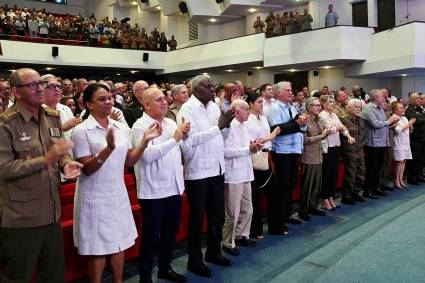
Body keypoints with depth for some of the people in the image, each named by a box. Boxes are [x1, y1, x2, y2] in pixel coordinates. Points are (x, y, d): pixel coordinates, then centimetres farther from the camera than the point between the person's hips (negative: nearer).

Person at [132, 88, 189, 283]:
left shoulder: (171, 123, 10)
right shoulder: (140, 126, -11)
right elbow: (147, 155, -24)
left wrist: (184, 136, -4)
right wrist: (174, 139, -20)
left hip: (174, 187, 7)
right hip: (153, 190, -7)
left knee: (171, 231, 18)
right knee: (151, 236, 5)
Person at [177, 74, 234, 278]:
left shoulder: (214, 106, 9)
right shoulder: (187, 109, -11)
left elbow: (221, 134, 10)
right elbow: (190, 139, -23)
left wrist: (226, 124, -9)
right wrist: (217, 127, -20)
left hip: (217, 168, 7)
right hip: (198, 171, -7)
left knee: (218, 214, 18)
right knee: (197, 217, 8)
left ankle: (213, 252, 38)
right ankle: (195, 260, 24)